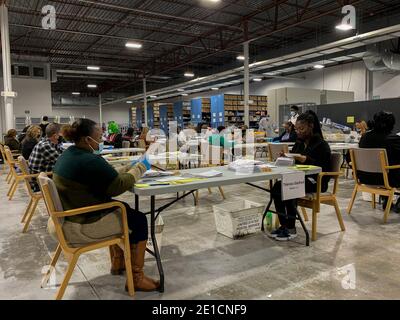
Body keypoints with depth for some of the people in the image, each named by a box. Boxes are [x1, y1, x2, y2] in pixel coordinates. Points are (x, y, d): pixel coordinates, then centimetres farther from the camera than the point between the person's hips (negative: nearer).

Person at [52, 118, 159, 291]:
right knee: (139, 220, 2)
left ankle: (117, 262, 35)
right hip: (82, 226, -10)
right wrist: (139, 168, -4)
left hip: (70, 216, 10)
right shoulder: (90, 161, -25)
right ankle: (136, 278, 9)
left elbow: (108, 176, 11)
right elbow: (118, 186, -18)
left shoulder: (68, 154, 8)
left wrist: (130, 167, 7)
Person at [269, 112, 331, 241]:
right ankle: (283, 225, -11)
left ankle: (291, 229, -15)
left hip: (316, 181, -7)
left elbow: (324, 167, -15)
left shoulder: (321, 144, -7)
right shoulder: (299, 143, 15)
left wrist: (306, 160, -26)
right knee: (276, 187, -19)